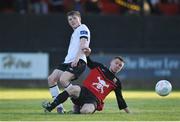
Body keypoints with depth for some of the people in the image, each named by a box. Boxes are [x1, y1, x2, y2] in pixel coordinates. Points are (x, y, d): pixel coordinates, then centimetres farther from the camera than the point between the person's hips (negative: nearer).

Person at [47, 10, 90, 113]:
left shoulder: (83, 28, 2)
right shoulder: (75, 32, 30)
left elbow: (84, 45, -13)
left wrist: (76, 58, -24)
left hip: (78, 62, -10)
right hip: (68, 61, 10)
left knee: (63, 79, -28)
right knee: (51, 79, -4)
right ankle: (59, 107, -8)